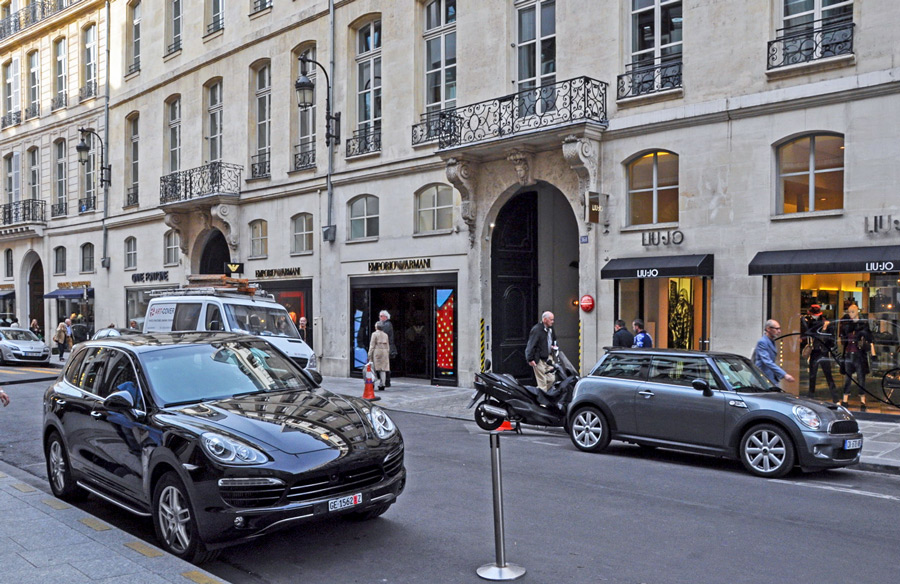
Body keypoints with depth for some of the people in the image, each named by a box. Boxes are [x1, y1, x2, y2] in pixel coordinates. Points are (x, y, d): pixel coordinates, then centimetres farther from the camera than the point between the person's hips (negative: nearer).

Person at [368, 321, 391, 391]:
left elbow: (372, 345, -8)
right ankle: (382, 385, -1)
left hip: (376, 352, -4)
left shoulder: (375, 334, -4)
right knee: (383, 369, 2)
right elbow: (388, 346, 12)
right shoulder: (385, 335, 11)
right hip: (384, 353, 4)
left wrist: (370, 355, -5)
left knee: (374, 369, 1)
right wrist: (387, 355, 18)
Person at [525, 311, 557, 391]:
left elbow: (553, 340, 30)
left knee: (551, 379, 9)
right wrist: (530, 359, -22)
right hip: (539, 360, -9)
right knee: (542, 382, -5)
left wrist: (553, 346, 7)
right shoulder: (536, 329, -16)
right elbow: (531, 345, -19)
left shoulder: (551, 329, 11)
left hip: (547, 358, 9)